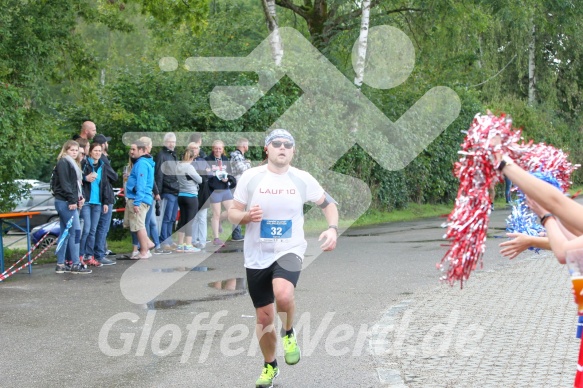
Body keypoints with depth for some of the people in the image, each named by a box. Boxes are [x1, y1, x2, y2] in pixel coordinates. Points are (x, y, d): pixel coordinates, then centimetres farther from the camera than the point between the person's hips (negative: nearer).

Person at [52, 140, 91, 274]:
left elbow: (76, 183, 22)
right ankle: (75, 265, -10)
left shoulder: (72, 163, 22)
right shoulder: (63, 163, -8)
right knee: (75, 231, -11)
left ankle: (60, 265, 13)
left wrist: (80, 197, 7)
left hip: (68, 202, 10)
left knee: (65, 233, 10)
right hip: (65, 202, -10)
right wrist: (72, 200, -20)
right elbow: (64, 183, -17)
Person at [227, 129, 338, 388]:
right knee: (264, 316, 9)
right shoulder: (250, 177, -4)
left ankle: (289, 334, 1)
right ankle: (270, 366, 36)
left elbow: (328, 204, 9)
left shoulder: (303, 179, -3)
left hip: (289, 251, -1)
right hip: (257, 255, 1)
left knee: (283, 295, -32)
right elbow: (232, 213, 1)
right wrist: (247, 216, -21)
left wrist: (333, 228, -9)